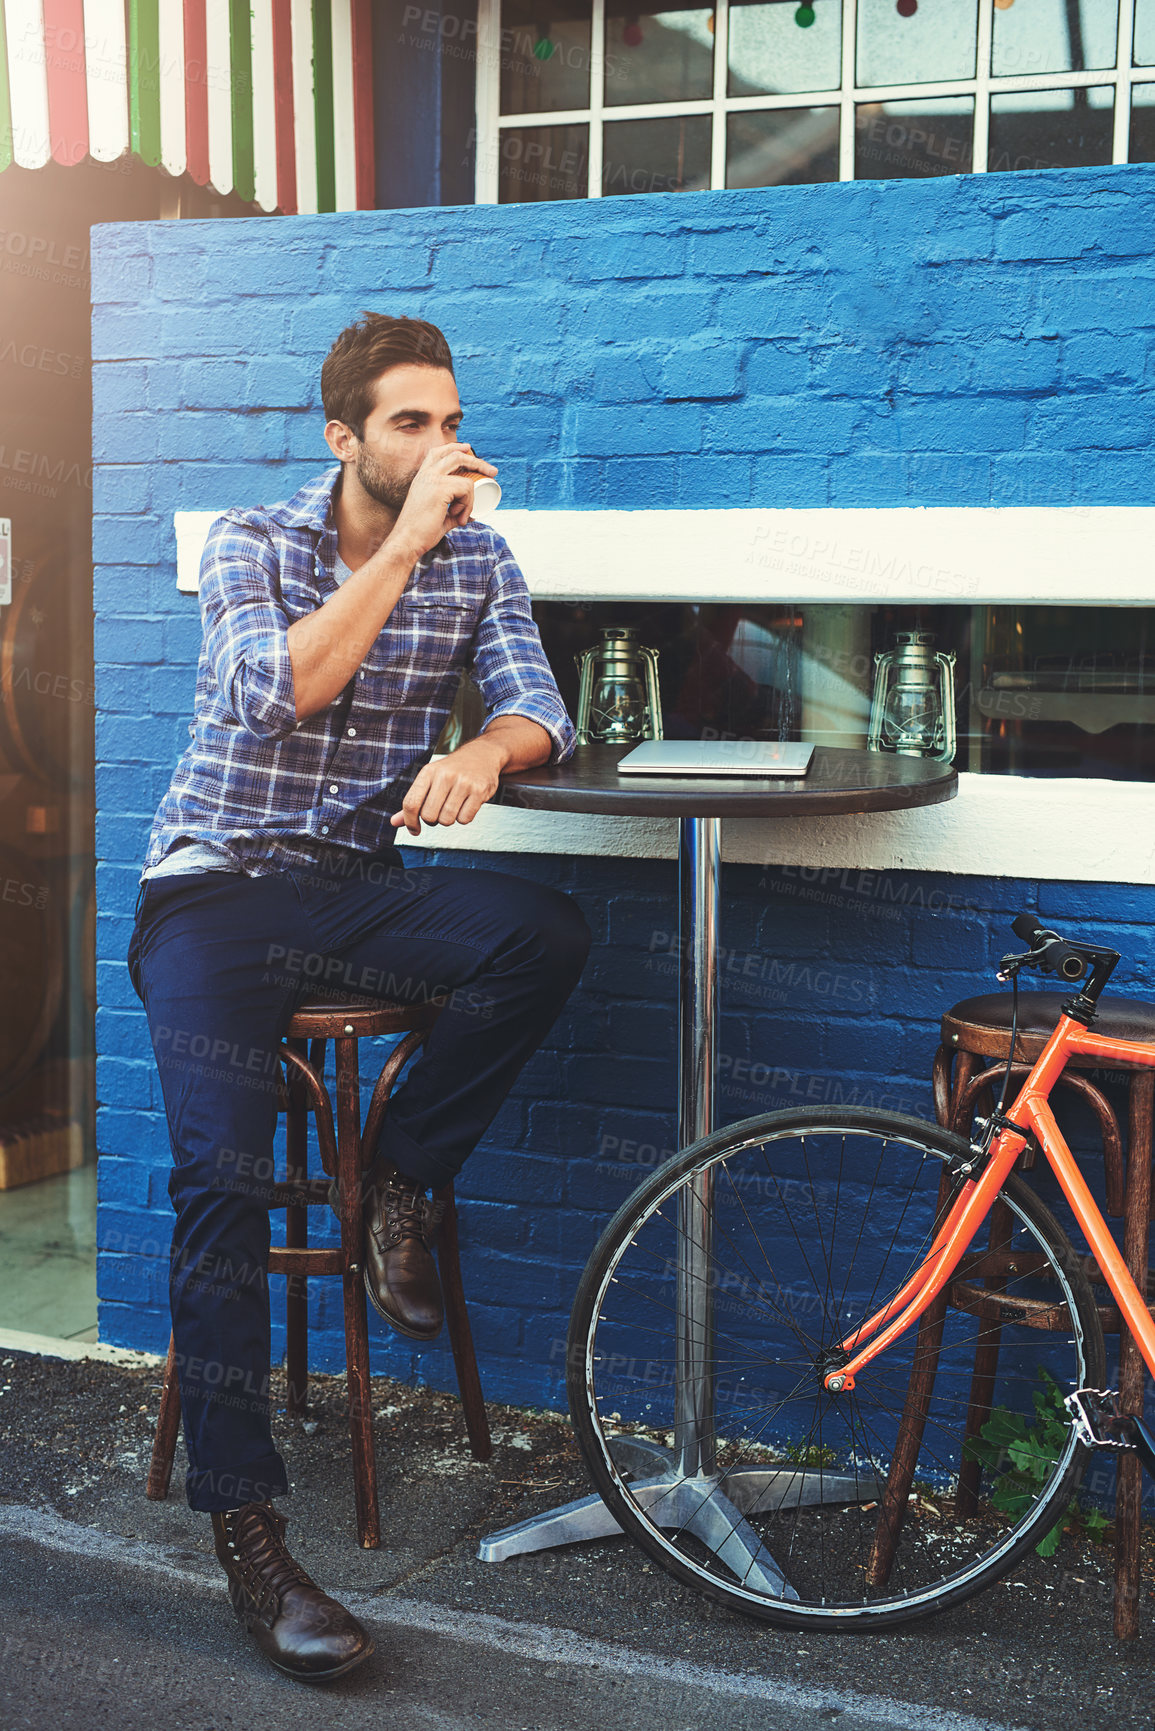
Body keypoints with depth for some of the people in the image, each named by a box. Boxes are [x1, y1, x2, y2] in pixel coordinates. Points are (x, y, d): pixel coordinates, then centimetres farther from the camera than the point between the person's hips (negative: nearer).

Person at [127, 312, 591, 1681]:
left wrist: (482, 752, -28)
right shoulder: (249, 543, 0)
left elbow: (540, 708, -4)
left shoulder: (475, 559, 8)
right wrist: (402, 544, -21)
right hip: (216, 887, -2)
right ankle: (242, 1521, -13)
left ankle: (401, 1180, -6)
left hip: (358, 889, 3)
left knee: (547, 932, -28)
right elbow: (282, 689, -18)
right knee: (221, 1175, -21)